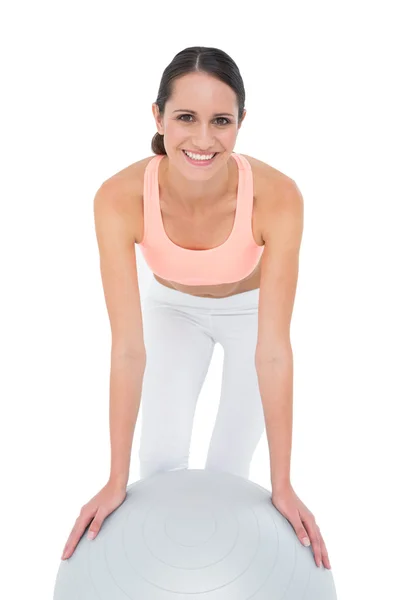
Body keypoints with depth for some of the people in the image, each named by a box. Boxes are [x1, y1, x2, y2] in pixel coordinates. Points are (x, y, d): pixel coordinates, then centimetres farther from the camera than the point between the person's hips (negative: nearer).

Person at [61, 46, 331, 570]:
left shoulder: (276, 196, -38)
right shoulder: (121, 198, -35)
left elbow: (273, 350, -33)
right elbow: (128, 347, -31)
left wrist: (282, 486, -29)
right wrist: (117, 481, -27)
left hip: (252, 308, -1)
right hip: (173, 307, 1)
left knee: (230, 466, 1)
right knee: (160, 457, -3)